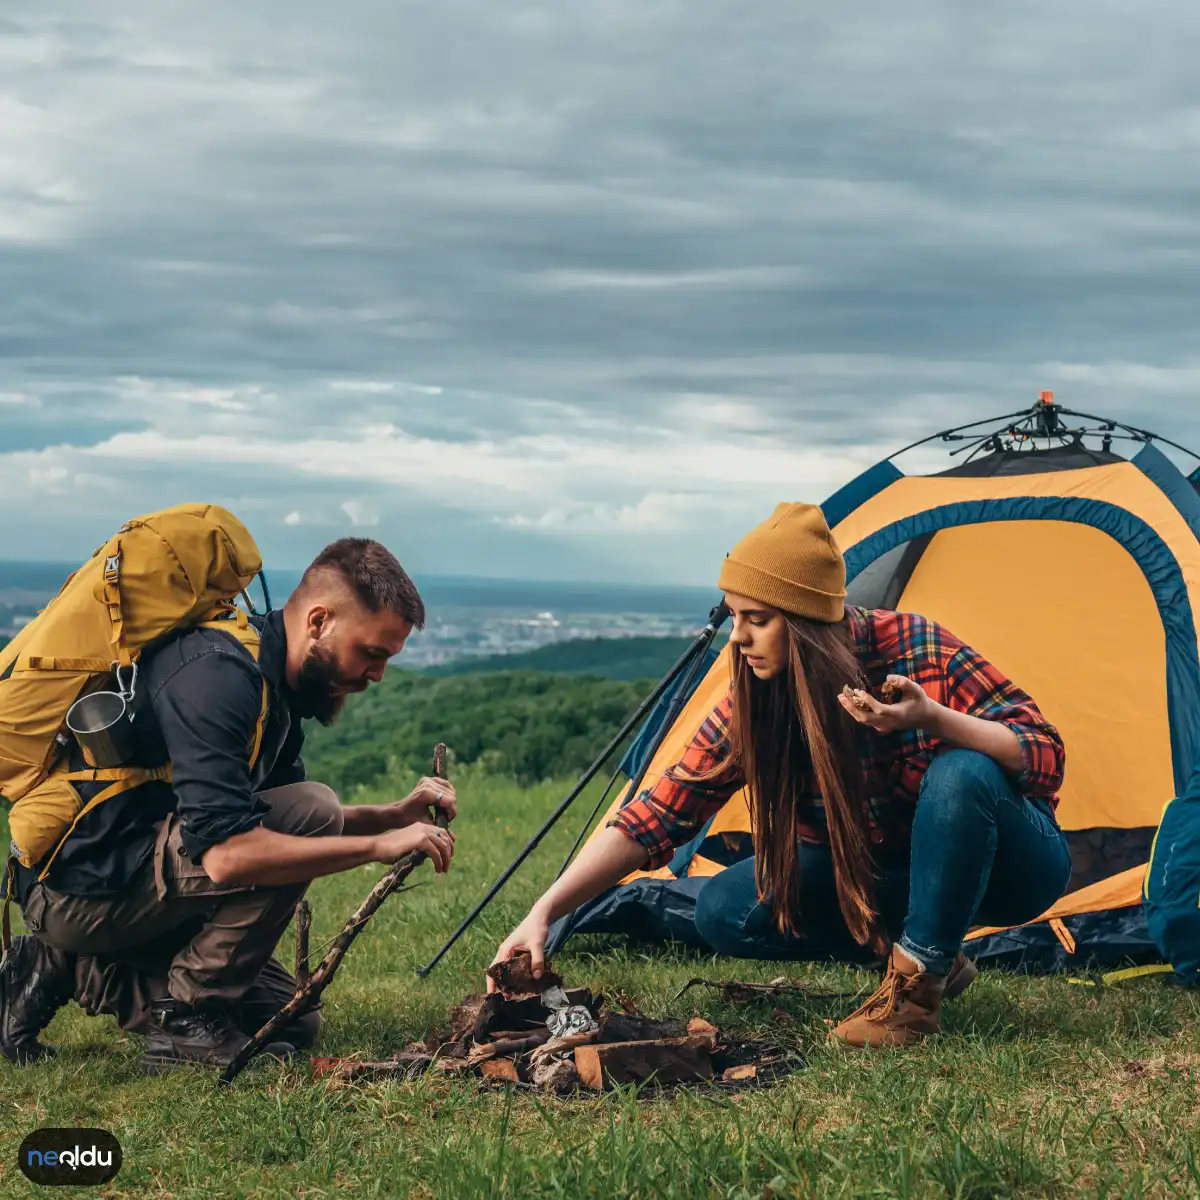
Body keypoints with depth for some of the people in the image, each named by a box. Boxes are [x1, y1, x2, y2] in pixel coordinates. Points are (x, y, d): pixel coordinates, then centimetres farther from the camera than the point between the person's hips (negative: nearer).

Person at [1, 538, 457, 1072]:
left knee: (288, 1023, 11)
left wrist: (396, 816, 0)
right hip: (82, 885, -10)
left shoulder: (269, 677, 8)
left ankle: (73, 971, 13)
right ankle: (191, 1018, -11)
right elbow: (226, 854, -33)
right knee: (308, 810, -21)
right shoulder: (217, 674, -24)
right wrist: (379, 846, -27)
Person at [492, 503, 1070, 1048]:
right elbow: (656, 817, -14)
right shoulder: (751, 706, -14)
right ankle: (933, 957, -4)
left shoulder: (916, 649, -27)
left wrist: (932, 719, -43)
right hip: (888, 872, 5)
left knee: (961, 775, -38)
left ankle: (918, 985, -20)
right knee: (724, 912, -14)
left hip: (1010, 867, -4)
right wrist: (544, 913, -22)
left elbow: (1045, 759, -26)